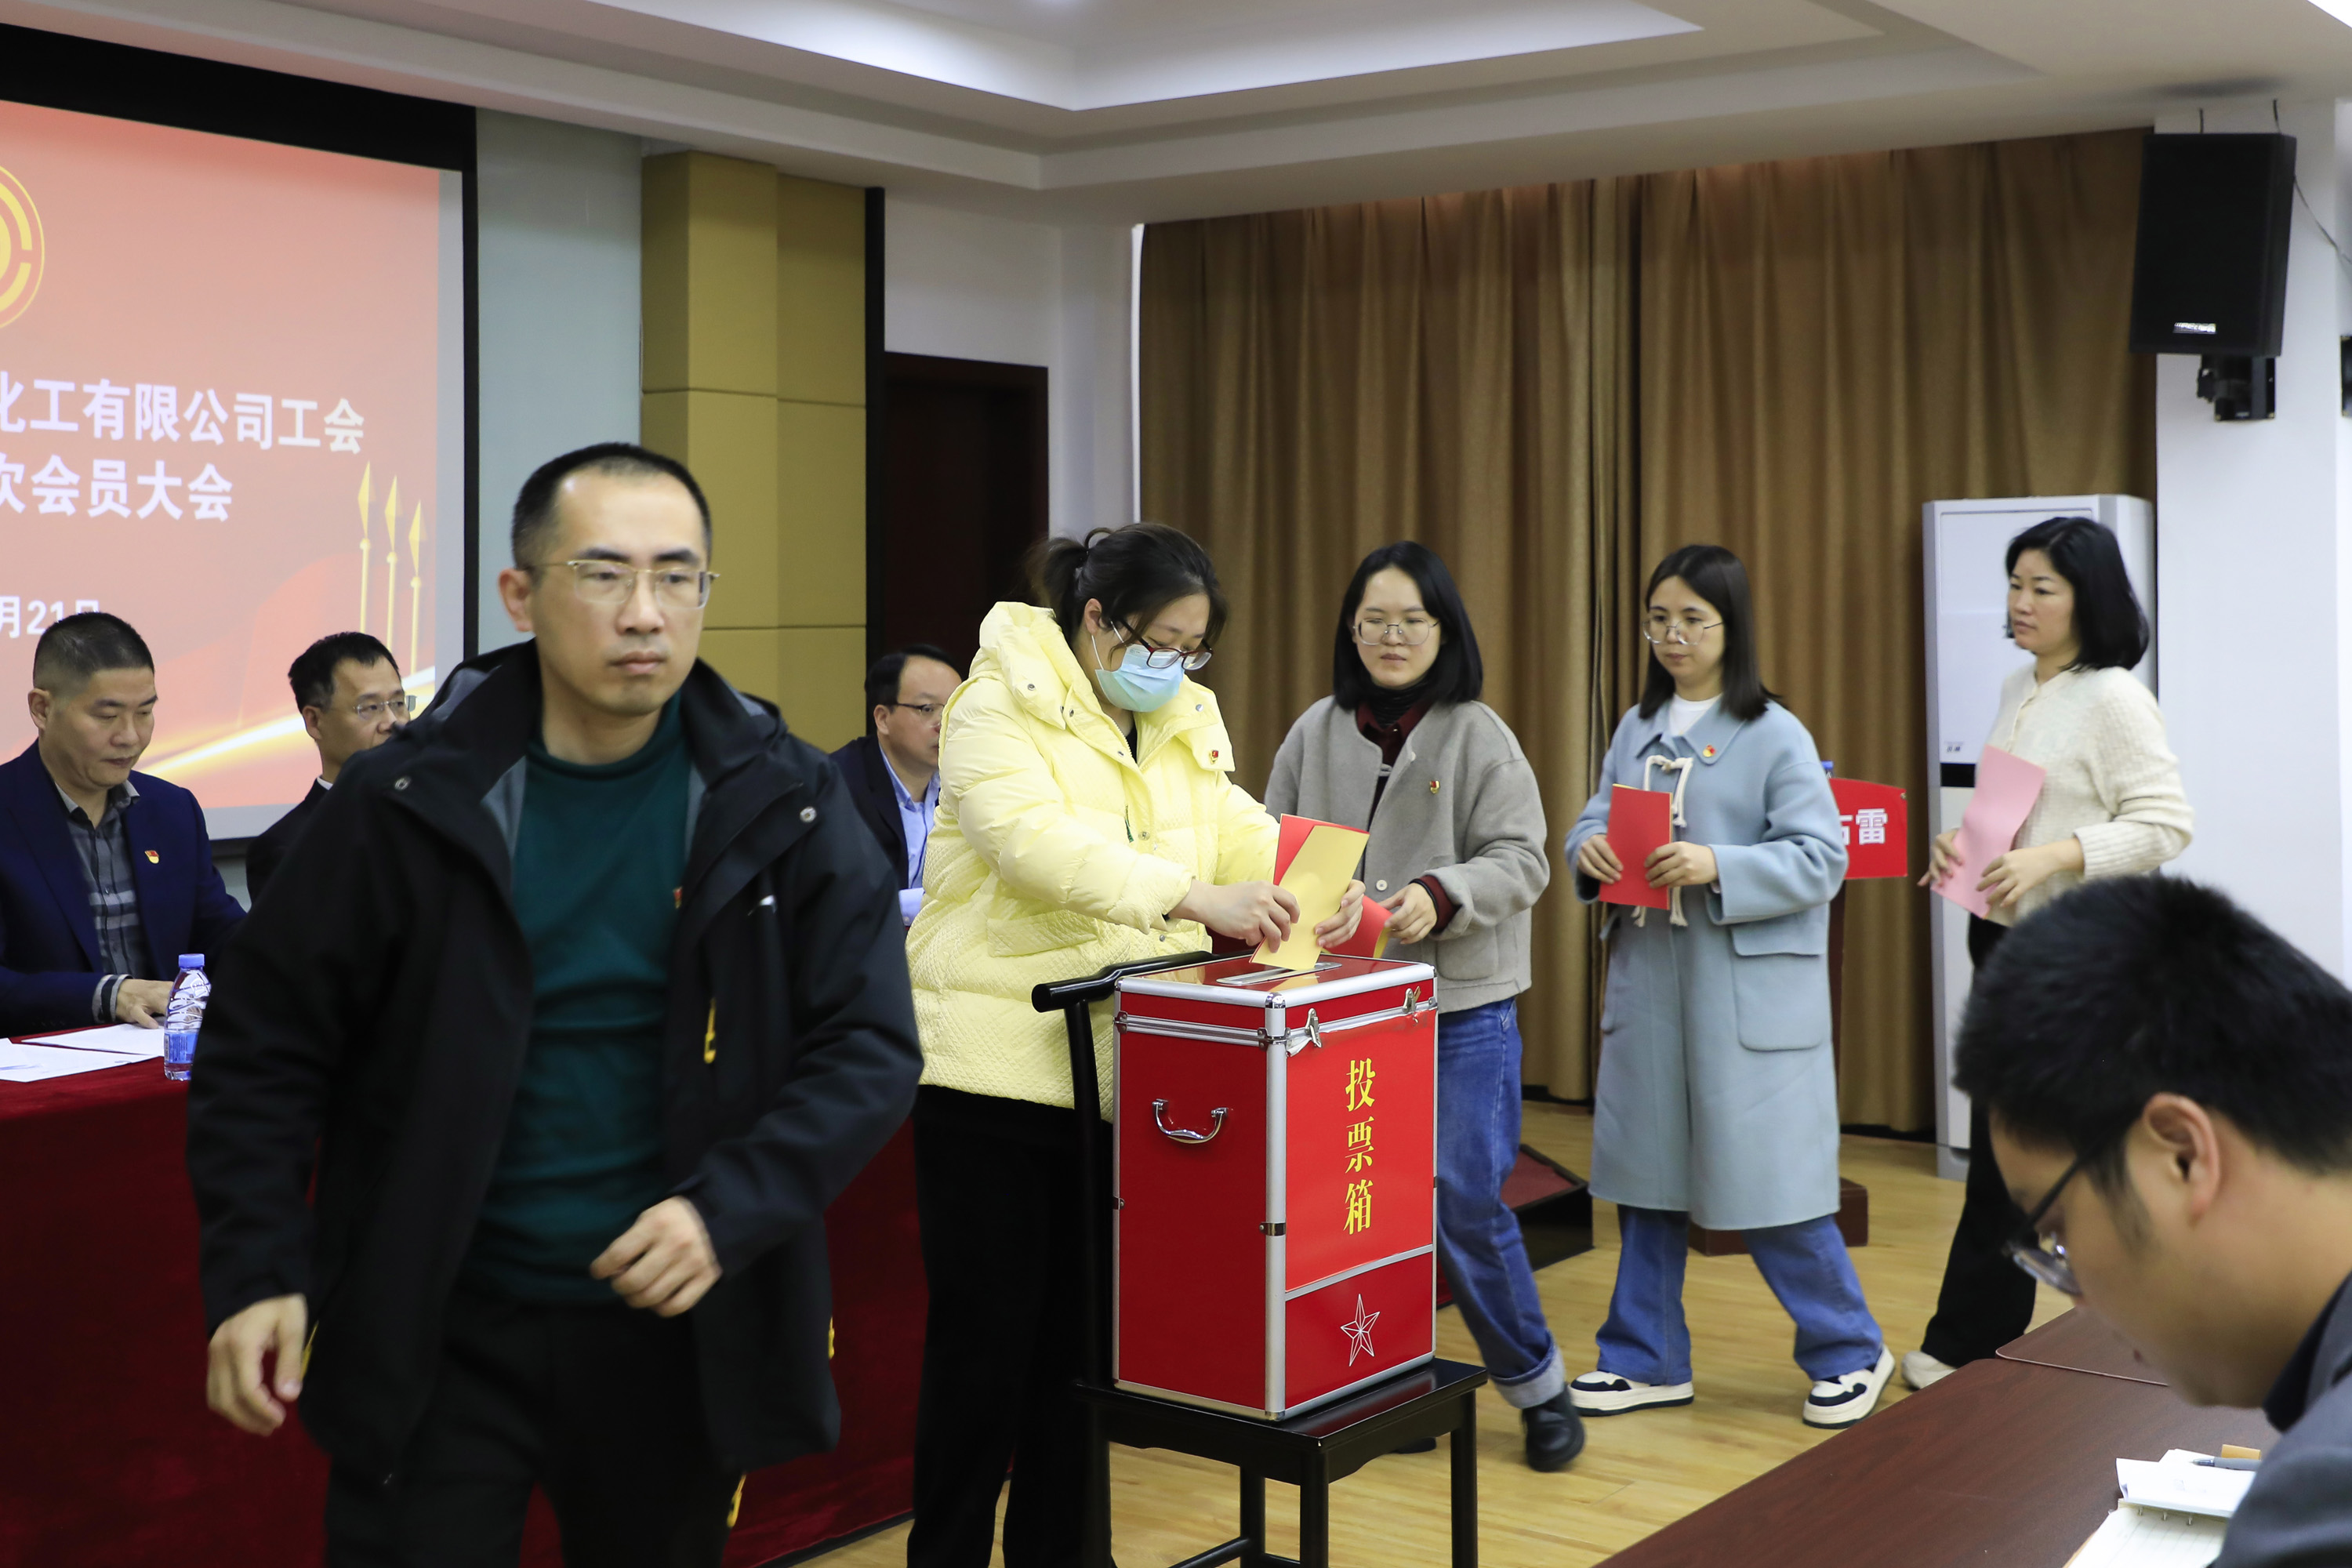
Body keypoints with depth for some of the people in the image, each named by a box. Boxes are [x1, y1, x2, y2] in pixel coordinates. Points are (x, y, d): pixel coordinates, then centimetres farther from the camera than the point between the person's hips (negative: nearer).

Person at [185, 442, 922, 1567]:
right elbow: (265, 1042, 0)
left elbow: (869, 1046, -4)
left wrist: (729, 1211, -18)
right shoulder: (410, 799, -6)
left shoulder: (779, 803, -4)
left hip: (678, 1331, 2)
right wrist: (256, 1268, -10)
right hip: (435, 1336, -1)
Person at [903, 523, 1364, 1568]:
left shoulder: (1187, 718, 12)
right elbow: (1040, 843, -26)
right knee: (986, 1330, 2)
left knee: (1082, 1327, 14)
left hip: (1122, 1074, 6)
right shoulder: (1000, 707, -11)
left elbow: (1238, 831, 4)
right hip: (998, 1063, -6)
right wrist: (1195, 897, -34)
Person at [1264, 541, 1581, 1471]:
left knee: (1464, 1202, -4)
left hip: (1461, 1007, -3)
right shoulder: (1317, 732, 8)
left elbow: (1520, 861, -7)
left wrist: (1440, 896, -24)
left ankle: (1535, 1384, 16)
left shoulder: (1479, 736, -1)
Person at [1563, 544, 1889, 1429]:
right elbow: (1595, 820, 12)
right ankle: (1647, 1359, 24)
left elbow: (1821, 858, -12)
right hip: (1647, 982, 6)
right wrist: (1589, 852, -11)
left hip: (1748, 991, -6)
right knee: (1644, 1171, 12)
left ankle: (1849, 1353, 16)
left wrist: (1718, 867, -24)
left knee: (1768, 1181, -2)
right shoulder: (1638, 728, 12)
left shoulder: (1774, 736, -6)